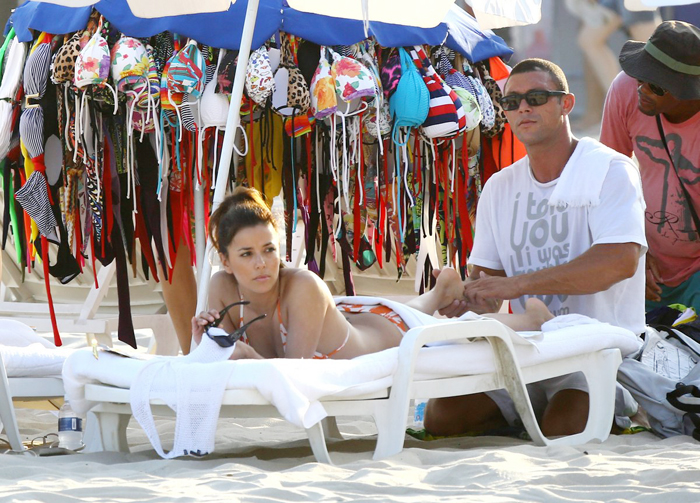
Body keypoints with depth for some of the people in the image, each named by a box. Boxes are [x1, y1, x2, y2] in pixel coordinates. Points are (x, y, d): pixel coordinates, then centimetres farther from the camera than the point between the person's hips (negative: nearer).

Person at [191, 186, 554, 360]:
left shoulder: (303, 286, -43)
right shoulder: (223, 288, -29)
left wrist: (250, 357, -59)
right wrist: (204, 342, -43)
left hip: (386, 331, -5)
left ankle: (532, 316, 54)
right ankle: (438, 292, 70)